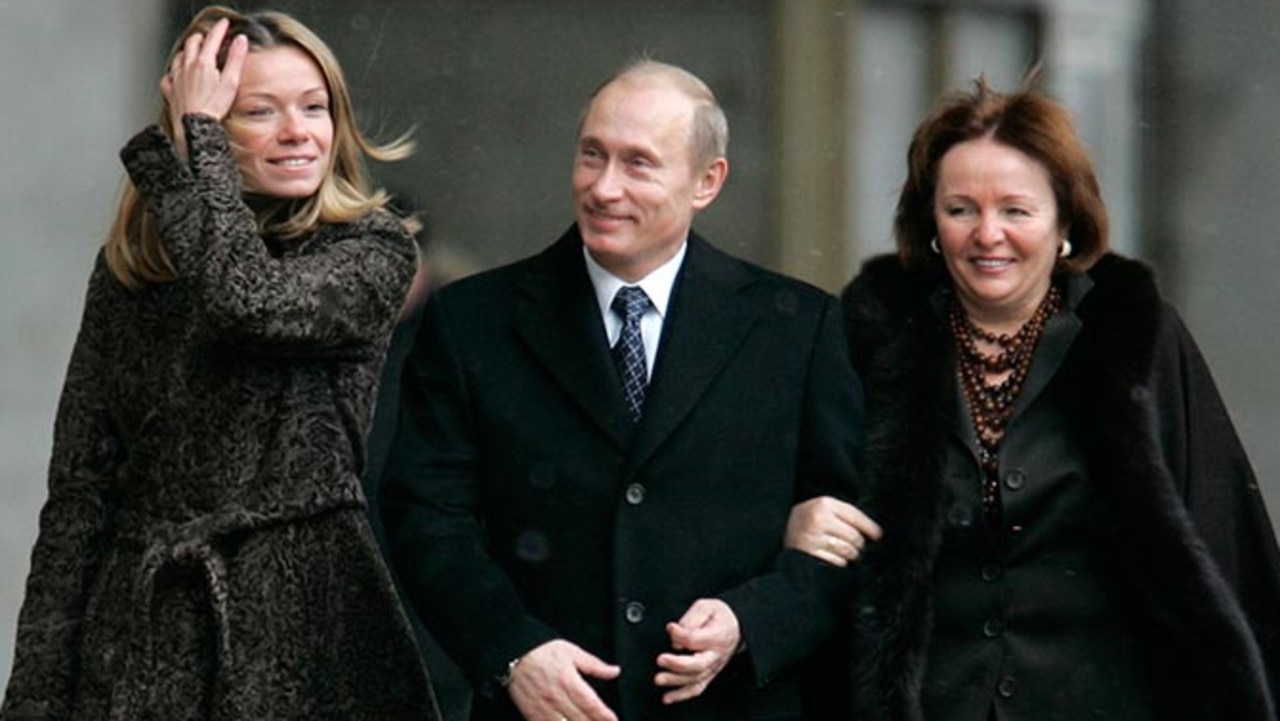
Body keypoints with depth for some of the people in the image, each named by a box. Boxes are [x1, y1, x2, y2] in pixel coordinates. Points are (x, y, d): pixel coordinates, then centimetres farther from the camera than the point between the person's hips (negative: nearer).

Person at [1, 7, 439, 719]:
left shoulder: (375, 249, 0)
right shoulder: (129, 271, 8)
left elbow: (250, 300, -22)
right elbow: (78, 493, 7)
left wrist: (194, 138, -9)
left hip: (304, 618, -2)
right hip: (141, 628, 3)